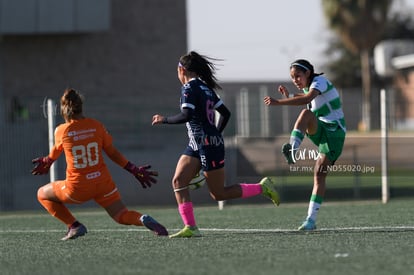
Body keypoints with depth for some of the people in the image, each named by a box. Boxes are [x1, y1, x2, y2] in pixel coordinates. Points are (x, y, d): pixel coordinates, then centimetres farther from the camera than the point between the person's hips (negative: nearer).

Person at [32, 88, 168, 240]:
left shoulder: (60, 131, -8)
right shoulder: (96, 126, -2)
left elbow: (55, 153, 12)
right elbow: (113, 153, 5)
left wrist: (47, 161, 36)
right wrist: (134, 170, 16)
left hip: (77, 188, -3)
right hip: (103, 184, 3)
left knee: (42, 194, 20)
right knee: (122, 216, 15)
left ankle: (74, 226, 5)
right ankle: (143, 218, -21)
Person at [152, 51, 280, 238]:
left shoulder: (189, 88, -12)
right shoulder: (206, 87, 13)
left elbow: (186, 116, -24)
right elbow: (225, 113, 17)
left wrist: (164, 120, -10)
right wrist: (215, 134, 25)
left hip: (208, 146, -9)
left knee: (218, 194, 0)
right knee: (178, 181, -1)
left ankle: (262, 188, 8)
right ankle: (190, 228, -7)